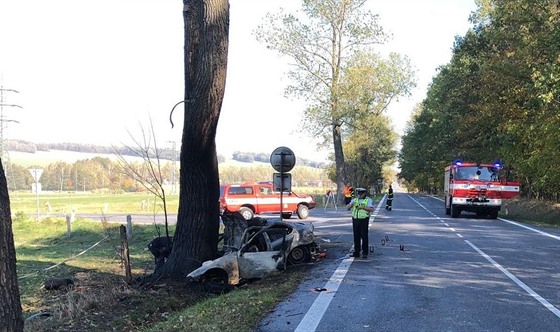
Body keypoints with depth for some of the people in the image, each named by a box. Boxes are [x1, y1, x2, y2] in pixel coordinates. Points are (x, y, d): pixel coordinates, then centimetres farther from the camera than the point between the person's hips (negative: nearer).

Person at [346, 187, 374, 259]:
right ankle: (356, 252, 13)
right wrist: (351, 204, -13)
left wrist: (363, 207, -24)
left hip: (364, 220, -4)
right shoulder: (354, 200, 12)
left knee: (364, 237, -3)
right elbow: (347, 207, 8)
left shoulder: (369, 200, -1)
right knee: (356, 236, 7)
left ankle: (365, 253, 3)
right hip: (355, 220, 4)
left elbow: (372, 209, -14)